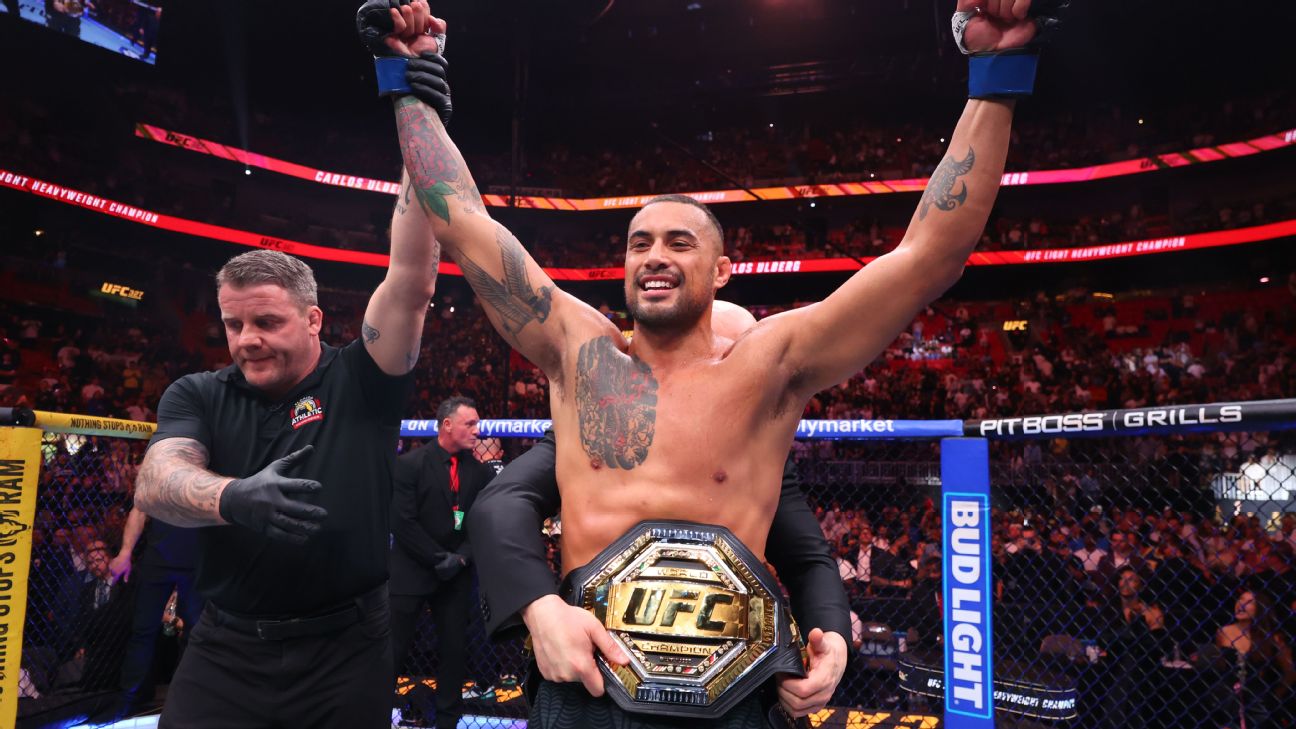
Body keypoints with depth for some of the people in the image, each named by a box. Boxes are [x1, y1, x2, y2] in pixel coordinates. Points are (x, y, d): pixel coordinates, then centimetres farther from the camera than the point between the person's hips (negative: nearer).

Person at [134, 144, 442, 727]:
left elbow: (412, 280, -14)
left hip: (346, 653, -1)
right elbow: (155, 482, -12)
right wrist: (233, 497, -35)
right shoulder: (196, 396, 5)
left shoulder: (358, 382, -3)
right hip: (224, 654, 2)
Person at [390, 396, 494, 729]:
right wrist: (438, 559, -13)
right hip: (411, 571, -3)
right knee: (394, 649, 1)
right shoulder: (410, 463, -7)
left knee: (454, 649, 9)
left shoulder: (481, 472, 3)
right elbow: (402, 522, -12)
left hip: (457, 575, 3)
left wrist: (461, 558, -10)